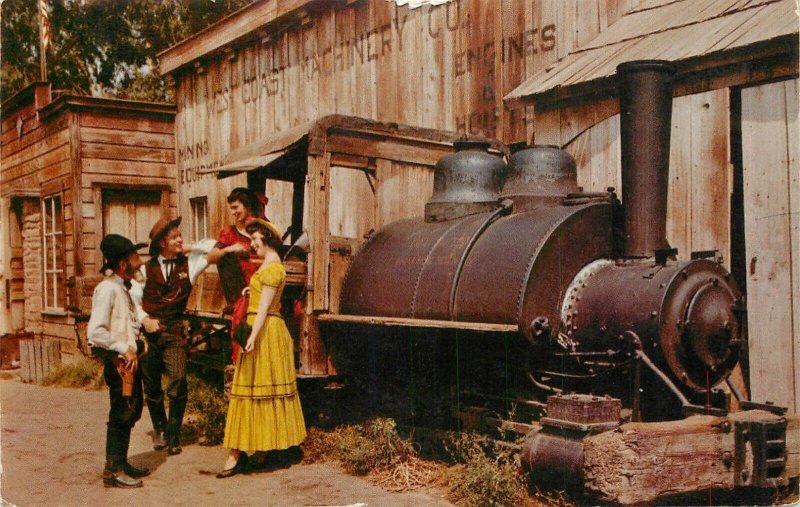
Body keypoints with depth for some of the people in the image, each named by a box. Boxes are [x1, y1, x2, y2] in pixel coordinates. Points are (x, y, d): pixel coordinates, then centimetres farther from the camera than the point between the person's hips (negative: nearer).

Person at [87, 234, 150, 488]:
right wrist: (125, 349, -20)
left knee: (131, 413, 16)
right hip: (118, 362, -10)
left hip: (129, 360, 10)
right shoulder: (107, 289, -16)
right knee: (121, 415, -4)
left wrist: (138, 344, 8)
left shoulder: (122, 288, 15)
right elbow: (95, 332, -24)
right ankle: (113, 470, 6)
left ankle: (121, 464, 27)